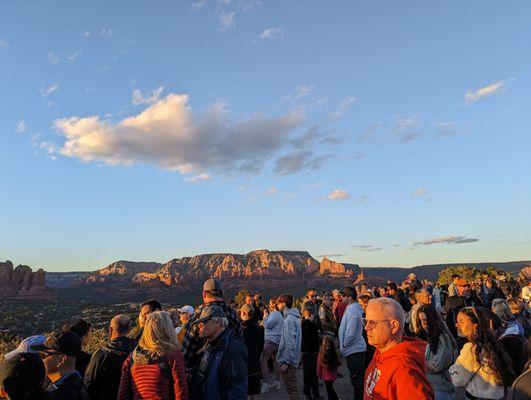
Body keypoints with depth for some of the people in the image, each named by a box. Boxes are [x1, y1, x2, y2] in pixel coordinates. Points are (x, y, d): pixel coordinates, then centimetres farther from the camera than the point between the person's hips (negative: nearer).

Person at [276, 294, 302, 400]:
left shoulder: (289, 319, -20)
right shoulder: (295, 317, 9)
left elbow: (290, 342, -23)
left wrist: (285, 362, -19)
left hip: (288, 361, -9)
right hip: (293, 360, 9)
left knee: (291, 388, 0)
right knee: (292, 387, 18)